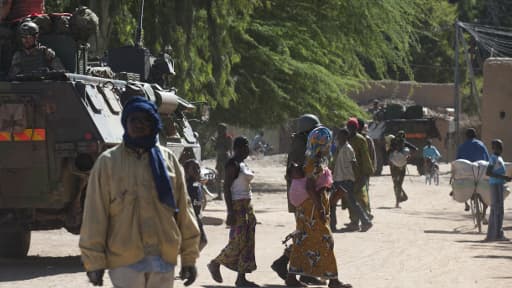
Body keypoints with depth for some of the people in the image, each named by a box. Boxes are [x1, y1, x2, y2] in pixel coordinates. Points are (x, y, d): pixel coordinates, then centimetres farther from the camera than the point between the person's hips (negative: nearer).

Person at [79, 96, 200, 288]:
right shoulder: (108, 162, 0)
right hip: (125, 261, -3)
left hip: (164, 261, 3)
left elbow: (184, 209, 12)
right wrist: (94, 261, -5)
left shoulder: (168, 160, 9)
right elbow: (95, 215, -1)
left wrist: (189, 257, 10)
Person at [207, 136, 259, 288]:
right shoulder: (232, 164, -13)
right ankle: (215, 264, 11)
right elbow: (226, 188, -18)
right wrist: (230, 212, -23)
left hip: (247, 205, 9)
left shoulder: (243, 164, 15)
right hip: (237, 205, -9)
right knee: (238, 241, -9)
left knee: (248, 242, 5)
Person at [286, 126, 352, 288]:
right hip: (313, 208, -10)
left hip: (306, 208, 10)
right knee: (324, 242, -3)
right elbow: (310, 187, -24)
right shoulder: (316, 163, -18)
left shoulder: (319, 161, 13)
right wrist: (320, 208, -24)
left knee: (303, 242, 11)